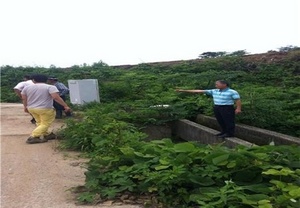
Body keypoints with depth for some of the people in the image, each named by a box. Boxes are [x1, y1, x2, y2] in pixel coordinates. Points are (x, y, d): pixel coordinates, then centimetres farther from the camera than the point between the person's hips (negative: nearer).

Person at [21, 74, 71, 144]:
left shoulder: (27, 88, 5)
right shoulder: (50, 87, -10)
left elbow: (24, 98, 10)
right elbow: (56, 97, -18)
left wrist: (25, 107, 26)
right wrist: (65, 106, -16)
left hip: (31, 108, 6)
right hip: (45, 109, -6)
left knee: (40, 123, 22)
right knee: (45, 124, 1)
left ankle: (46, 135, 25)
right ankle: (33, 137, -9)